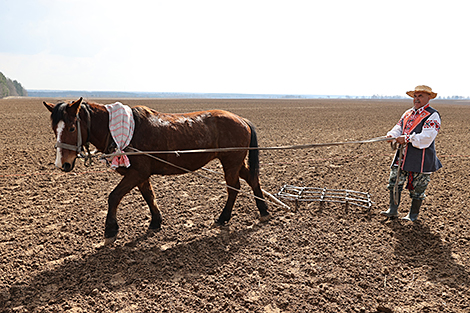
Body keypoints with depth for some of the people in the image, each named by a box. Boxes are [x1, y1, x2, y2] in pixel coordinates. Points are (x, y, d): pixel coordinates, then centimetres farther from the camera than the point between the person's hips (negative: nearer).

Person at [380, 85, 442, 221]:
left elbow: (426, 137, -19)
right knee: (394, 182, 7)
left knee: (417, 188, 6)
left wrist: (407, 138, -26)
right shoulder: (408, 113, 15)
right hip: (402, 156, 6)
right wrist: (392, 135, -13)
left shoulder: (432, 116, -8)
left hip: (421, 158, -6)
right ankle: (393, 210, 20)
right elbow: (398, 128, 10)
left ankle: (413, 214, 22)